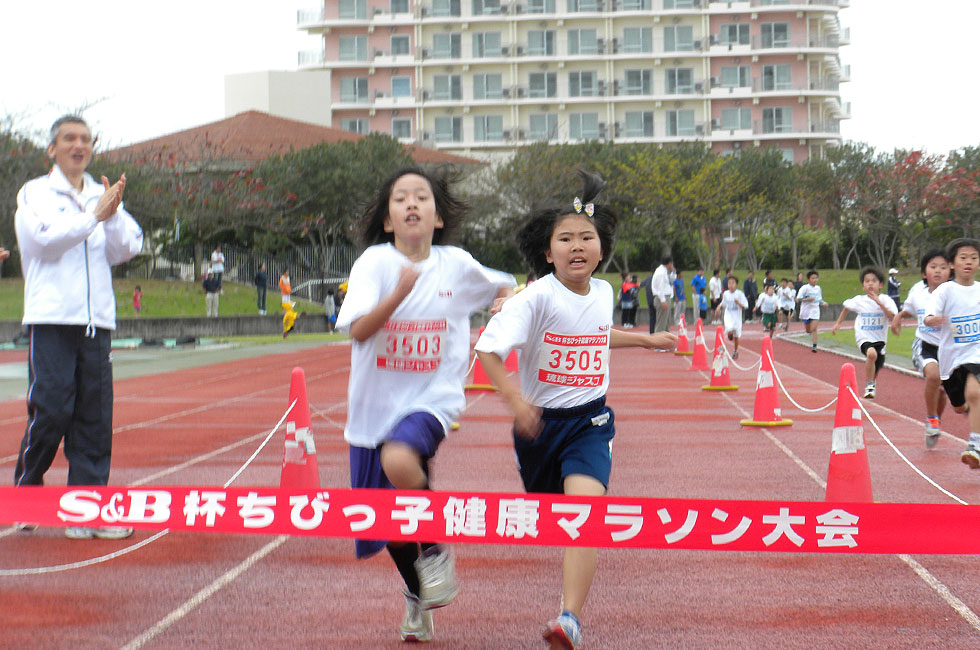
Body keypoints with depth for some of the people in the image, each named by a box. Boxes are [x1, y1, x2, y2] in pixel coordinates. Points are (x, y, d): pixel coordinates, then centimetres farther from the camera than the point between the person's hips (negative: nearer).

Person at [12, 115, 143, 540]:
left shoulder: (104, 197, 16)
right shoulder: (35, 193, 5)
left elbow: (127, 248, 6)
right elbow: (46, 238, -12)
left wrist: (114, 216, -10)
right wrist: (94, 215, -12)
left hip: (97, 321, 4)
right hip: (51, 318, -4)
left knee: (95, 417, 0)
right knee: (50, 410, -9)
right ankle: (24, 496, 12)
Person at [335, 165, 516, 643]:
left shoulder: (457, 265, -2)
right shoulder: (375, 262, -9)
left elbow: (504, 286, 17)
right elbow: (358, 330, -22)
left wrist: (508, 300, -6)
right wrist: (399, 294, -37)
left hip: (433, 398, -1)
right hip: (375, 406, 2)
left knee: (399, 460, -35)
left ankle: (436, 547, -8)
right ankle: (416, 595, 41)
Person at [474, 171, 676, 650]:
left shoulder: (602, 293, 0)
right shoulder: (538, 298, -18)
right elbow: (488, 347, -22)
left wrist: (647, 340, 28)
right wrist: (514, 399, -34)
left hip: (590, 420, 1)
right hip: (539, 421, -1)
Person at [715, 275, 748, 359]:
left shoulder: (740, 294, -11)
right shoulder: (725, 294, 0)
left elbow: (745, 306, -11)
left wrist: (739, 303, -28)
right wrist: (719, 307, -1)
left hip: (737, 317, -1)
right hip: (728, 316, 1)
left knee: (736, 336, 8)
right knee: (729, 331, -23)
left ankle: (736, 351, 29)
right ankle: (730, 335, 15)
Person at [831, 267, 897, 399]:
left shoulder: (885, 300, -6)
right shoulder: (859, 300, -3)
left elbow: (893, 318, -21)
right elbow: (846, 307, 19)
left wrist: (879, 303, -27)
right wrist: (838, 323, 20)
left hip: (880, 340, 2)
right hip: (864, 339, -2)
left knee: (874, 374, 13)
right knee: (872, 353, -37)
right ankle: (869, 385, -22)